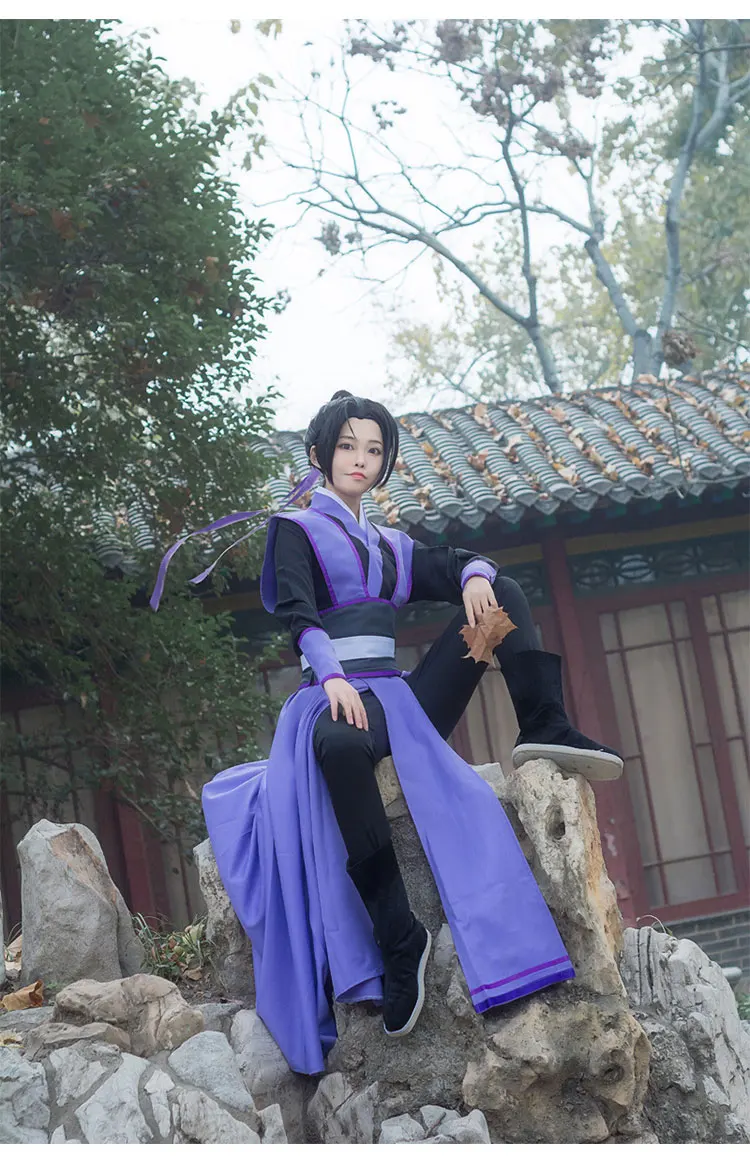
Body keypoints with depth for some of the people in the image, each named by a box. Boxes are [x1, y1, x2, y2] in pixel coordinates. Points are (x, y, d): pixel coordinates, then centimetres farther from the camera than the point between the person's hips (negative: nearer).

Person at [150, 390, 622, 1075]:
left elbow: (463, 564, 14)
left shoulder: (393, 547, 27)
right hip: (336, 697, -6)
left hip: (403, 695, 6)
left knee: (502, 590, -3)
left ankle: (546, 732, -24)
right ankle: (399, 940, -44)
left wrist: (474, 575, -13)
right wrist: (332, 677, -25)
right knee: (341, 745, -44)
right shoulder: (295, 529, 11)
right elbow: (296, 611, -7)